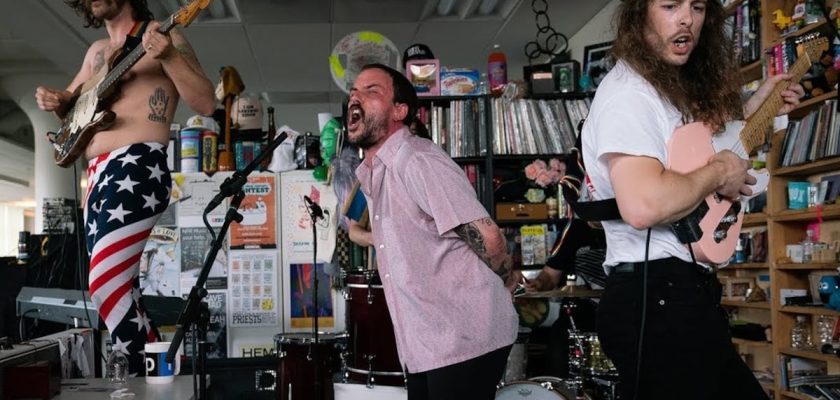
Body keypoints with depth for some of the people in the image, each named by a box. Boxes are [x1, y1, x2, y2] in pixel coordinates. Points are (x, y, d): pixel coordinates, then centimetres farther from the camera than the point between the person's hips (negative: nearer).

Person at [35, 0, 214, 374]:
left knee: (105, 283, -19)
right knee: (120, 286, 9)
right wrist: (54, 99, 10)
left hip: (137, 167, -8)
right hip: (98, 174, 8)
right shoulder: (97, 51, 22)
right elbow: (72, 101, 34)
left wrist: (169, 57, -22)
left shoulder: (164, 38, 1)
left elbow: (207, 104, -8)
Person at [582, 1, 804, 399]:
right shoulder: (628, 91, -17)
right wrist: (719, 173, -16)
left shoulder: (673, 87, 14)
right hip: (657, 296, -10)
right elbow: (642, 205, -32)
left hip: (684, 292, 10)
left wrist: (749, 109, 22)